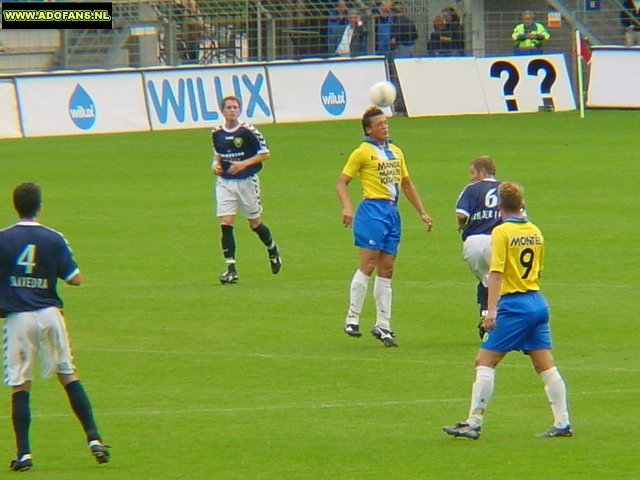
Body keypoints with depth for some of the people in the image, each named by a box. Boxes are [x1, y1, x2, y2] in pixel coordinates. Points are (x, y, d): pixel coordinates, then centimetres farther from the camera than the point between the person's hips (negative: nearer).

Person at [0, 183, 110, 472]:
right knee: (69, 377, 13)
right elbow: (76, 279, -2)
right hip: (49, 315, 2)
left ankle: (23, 454, -3)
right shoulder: (53, 240, -2)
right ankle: (94, 439, 7)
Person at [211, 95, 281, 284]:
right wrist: (215, 164, -2)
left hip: (247, 181, -3)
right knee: (225, 224, -9)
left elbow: (264, 153, -7)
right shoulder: (217, 133, 4)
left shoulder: (248, 131, -10)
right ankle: (231, 268, -6)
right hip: (225, 182, 3)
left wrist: (244, 164, -18)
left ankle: (273, 250, 37)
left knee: (255, 224, 8)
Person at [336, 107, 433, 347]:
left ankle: (383, 326, 7)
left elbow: (407, 184, 27)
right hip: (372, 210, -6)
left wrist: (422, 212, 23)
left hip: (393, 212, 6)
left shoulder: (395, 152, 18)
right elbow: (341, 183, -3)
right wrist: (347, 209, -19)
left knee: (386, 271, 6)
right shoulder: (362, 152, -1)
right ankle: (352, 319, -8)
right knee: (368, 265, -13)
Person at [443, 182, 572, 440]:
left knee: (485, 362, -3)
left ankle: (474, 423, -6)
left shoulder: (502, 232, -10)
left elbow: (497, 273, -17)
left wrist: (491, 310, -20)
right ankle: (562, 423, 7)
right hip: (538, 301, 7)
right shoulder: (535, 232, 10)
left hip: (513, 305, -7)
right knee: (546, 366, 8)